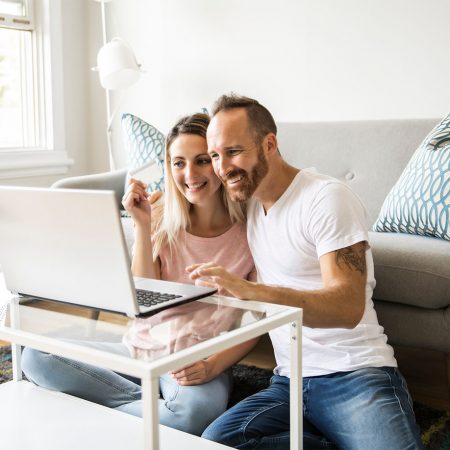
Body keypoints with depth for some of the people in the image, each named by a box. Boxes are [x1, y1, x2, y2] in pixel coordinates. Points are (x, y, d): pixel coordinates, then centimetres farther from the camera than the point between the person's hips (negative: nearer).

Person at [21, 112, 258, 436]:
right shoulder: (160, 217, 0)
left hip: (202, 360, -3)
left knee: (197, 410, -38)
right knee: (37, 357, -15)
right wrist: (142, 227, -15)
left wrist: (213, 366, -21)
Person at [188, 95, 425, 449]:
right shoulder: (248, 205, 14)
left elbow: (348, 307, -21)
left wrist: (249, 290, -34)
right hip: (288, 382, 7)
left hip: (355, 376, -6)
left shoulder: (327, 198, -9)